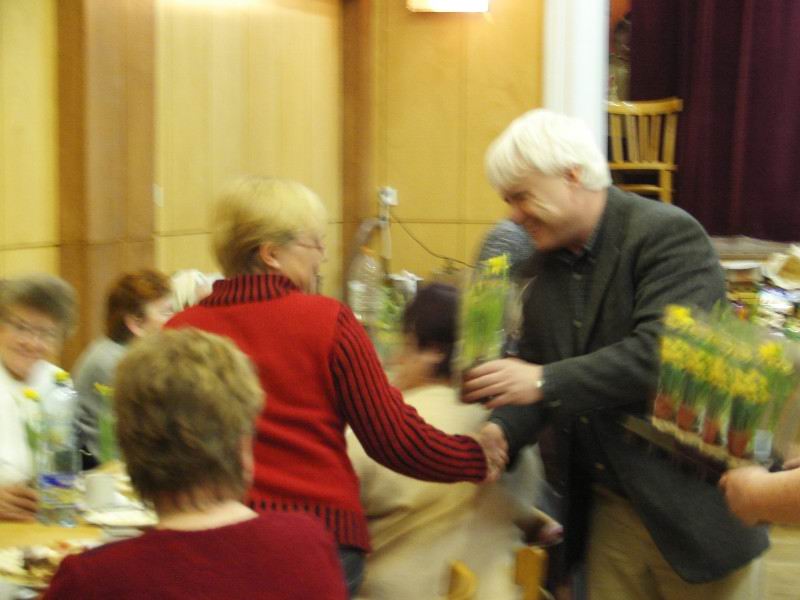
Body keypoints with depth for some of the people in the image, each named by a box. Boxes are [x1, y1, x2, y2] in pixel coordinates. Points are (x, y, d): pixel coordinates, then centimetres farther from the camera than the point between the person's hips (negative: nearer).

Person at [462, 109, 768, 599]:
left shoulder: (668, 234, -14)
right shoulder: (547, 260, 8)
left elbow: (662, 352, -26)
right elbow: (536, 366, 11)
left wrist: (545, 382, -30)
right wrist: (502, 430, -8)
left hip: (693, 503, -6)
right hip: (607, 507, 6)